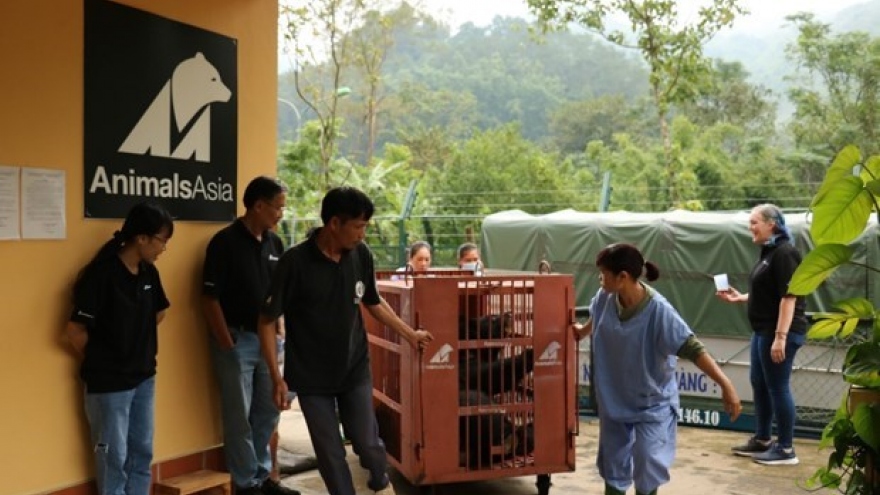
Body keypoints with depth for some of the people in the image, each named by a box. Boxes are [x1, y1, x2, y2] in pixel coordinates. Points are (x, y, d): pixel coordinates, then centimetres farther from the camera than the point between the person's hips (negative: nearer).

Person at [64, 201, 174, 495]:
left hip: (144, 377, 7)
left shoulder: (149, 273, 2)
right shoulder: (102, 275, -20)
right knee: (114, 457, 5)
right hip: (108, 383, -7)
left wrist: (142, 349, 12)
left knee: (142, 451, 15)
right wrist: (97, 363, -1)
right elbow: (75, 330, -17)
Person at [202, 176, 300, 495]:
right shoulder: (225, 242, -13)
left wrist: (276, 329, 7)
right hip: (237, 339, -6)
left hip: (267, 339, 7)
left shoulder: (275, 243, 5)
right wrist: (227, 344, -14)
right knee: (239, 416, 4)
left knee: (268, 410, 15)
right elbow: (210, 298, -13)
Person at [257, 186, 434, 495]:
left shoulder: (361, 255, -6)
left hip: (355, 368, 3)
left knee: (367, 442, 5)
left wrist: (410, 334, 15)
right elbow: (267, 321, -12)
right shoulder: (295, 262, -19)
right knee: (330, 452, 5)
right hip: (312, 376, -2)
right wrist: (277, 378, -15)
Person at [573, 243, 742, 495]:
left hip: (651, 403, -5)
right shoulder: (605, 298, -13)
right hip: (614, 398, 5)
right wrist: (582, 331, 32)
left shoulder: (658, 310, -30)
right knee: (612, 463, 15)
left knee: (647, 466, -7)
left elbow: (692, 348, -32)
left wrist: (725, 385, -39)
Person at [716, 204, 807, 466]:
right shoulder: (768, 252, 13)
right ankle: (762, 440, 28)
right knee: (759, 384, 16)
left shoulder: (784, 253, -16)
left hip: (780, 331, -10)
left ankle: (785, 449, 9)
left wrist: (780, 337, -26)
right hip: (764, 330, 10)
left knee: (778, 387, -2)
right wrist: (739, 297, 13)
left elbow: (789, 297, -22)